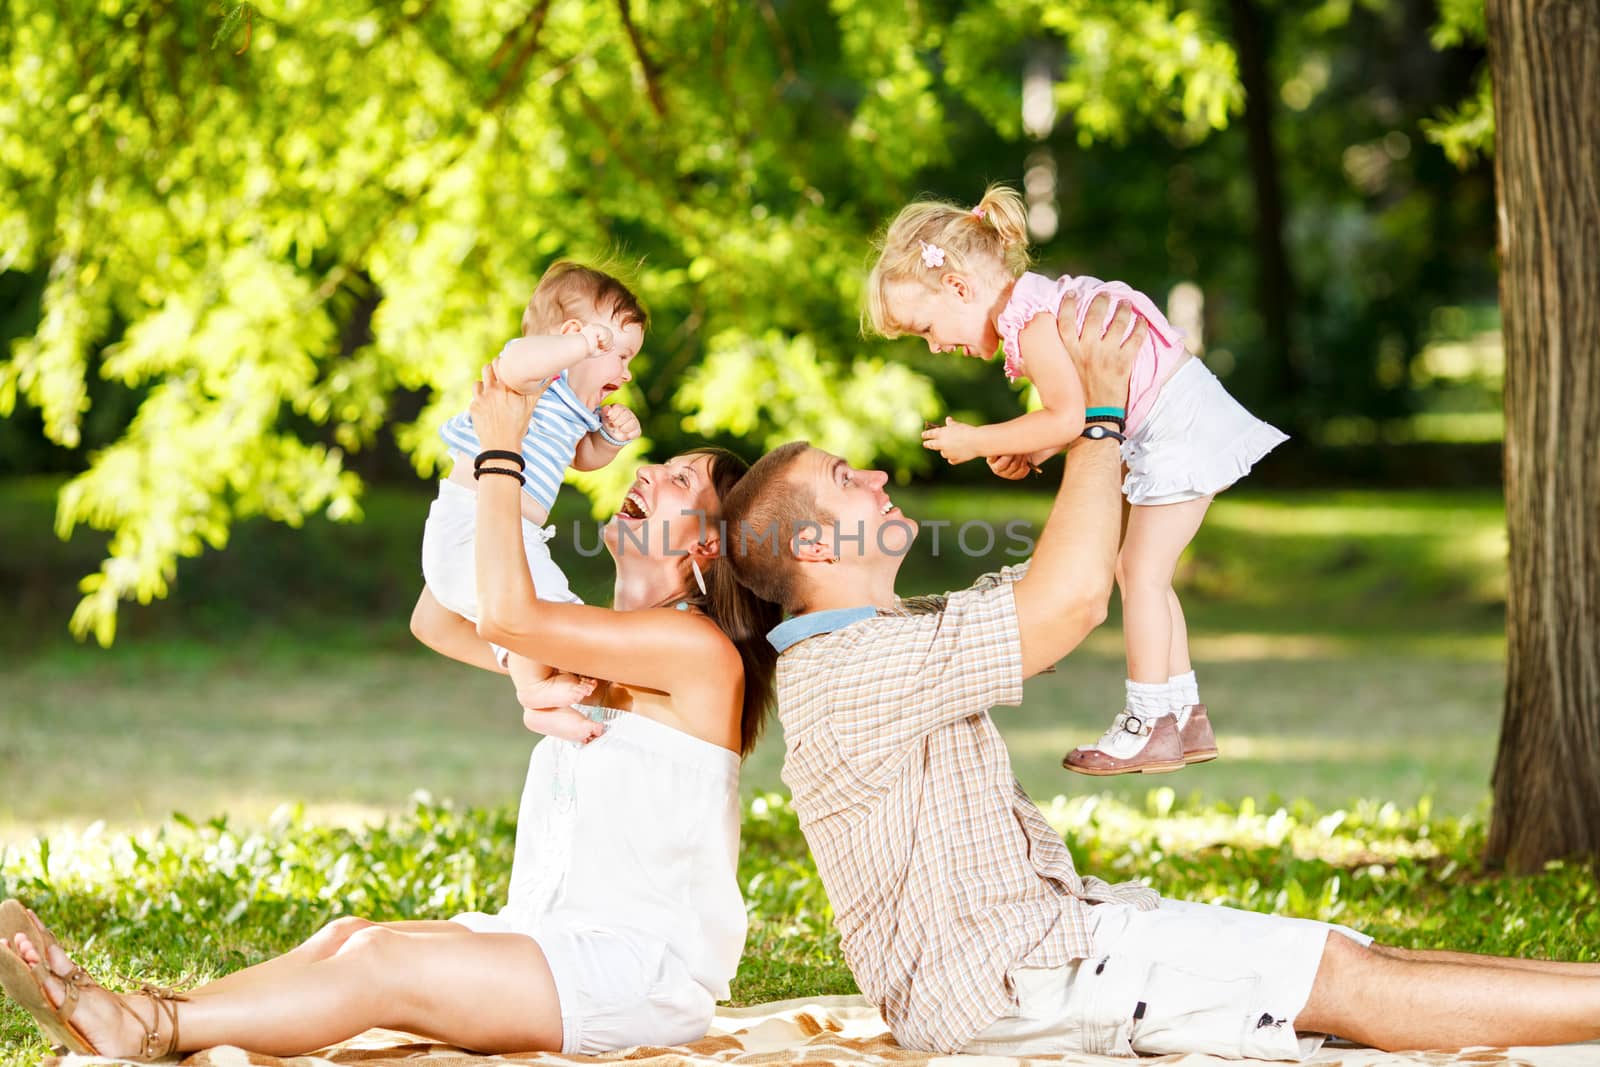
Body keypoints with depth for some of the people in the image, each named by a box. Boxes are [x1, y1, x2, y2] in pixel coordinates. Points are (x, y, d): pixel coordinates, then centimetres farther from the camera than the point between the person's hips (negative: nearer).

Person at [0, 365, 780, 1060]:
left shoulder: (699, 649, -11)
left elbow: (504, 613, -20)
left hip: (646, 971, -8)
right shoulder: (598, 645, 20)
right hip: (559, 946, 8)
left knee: (381, 963, -23)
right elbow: (439, 620, 22)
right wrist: (483, 471, 15)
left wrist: (503, 454, -10)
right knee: (350, 936, -13)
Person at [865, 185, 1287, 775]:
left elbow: (1069, 416, -29)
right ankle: (1185, 716, 21)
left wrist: (978, 441, -19)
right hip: (1171, 427, 11)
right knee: (1137, 569, 15)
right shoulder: (1037, 303, 10)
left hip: (1180, 427, -11)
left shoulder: (1032, 322, -22)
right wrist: (1029, 452, 3)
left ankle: (1150, 724, 0)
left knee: (1143, 570, -6)